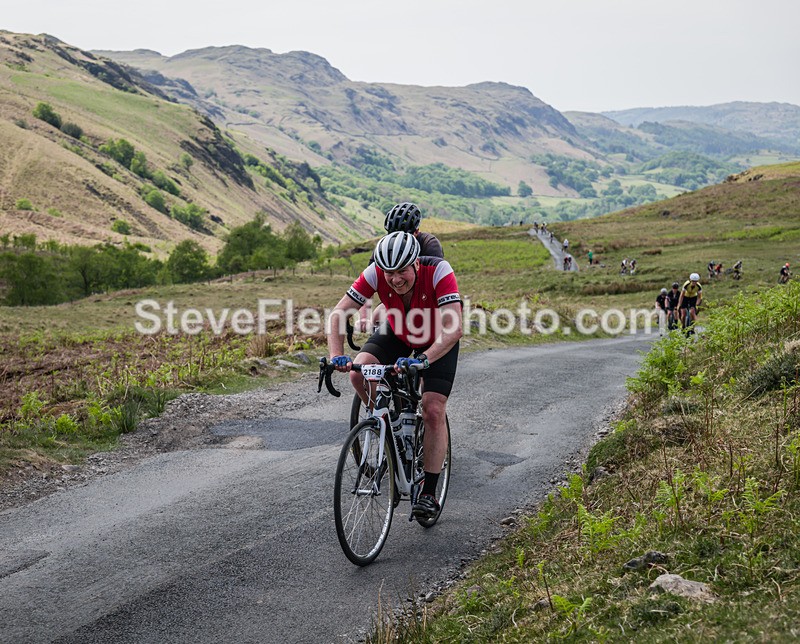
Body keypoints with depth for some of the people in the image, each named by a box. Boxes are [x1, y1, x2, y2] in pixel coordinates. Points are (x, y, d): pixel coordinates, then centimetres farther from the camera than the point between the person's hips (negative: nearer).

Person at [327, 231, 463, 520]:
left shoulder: (438, 271, -36)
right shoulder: (375, 273, -28)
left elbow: (454, 329, -43)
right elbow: (338, 314, -27)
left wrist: (422, 359, -56)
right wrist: (337, 356, -42)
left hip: (437, 342, -3)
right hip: (396, 334, 3)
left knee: (433, 411, -14)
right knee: (359, 373, -24)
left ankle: (429, 493, -3)